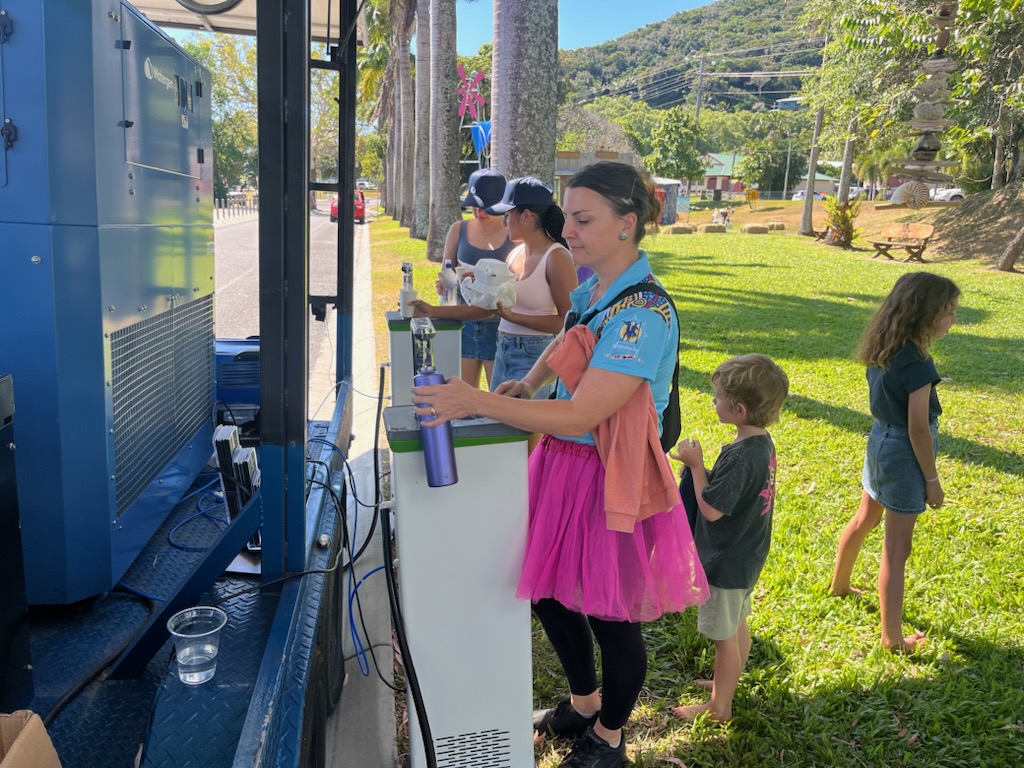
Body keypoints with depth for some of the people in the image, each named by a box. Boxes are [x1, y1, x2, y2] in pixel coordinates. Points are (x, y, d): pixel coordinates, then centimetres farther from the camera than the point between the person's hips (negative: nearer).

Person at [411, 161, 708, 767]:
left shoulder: (642, 314, -25)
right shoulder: (595, 286, 2)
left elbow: (579, 416, -29)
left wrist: (476, 402, -30)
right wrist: (528, 382, 6)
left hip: (607, 478, -9)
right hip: (563, 464, 9)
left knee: (610, 616, 12)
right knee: (549, 589, 22)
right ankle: (583, 705, 49)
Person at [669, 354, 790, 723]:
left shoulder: (740, 457, -30)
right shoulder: (763, 442, -1)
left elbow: (711, 509, -27)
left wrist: (696, 464, -19)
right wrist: (703, 469, -1)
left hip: (727, 561, -9)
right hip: (747, 555, 9)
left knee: (724, 635, 8)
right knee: (738, 625, 25)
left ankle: (719, 706, 25)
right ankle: (728, 683, 44)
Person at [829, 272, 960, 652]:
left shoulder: (881, 350, -2)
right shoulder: (916, 365, -26)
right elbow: (918, 428, -21)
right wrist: (932, 480, -11)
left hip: (880, 438, 8)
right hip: (903, 453, -8)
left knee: (865, 519, 27)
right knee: (896, 547, 1)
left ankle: (839, 585, 48)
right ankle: (892, 637, 12)